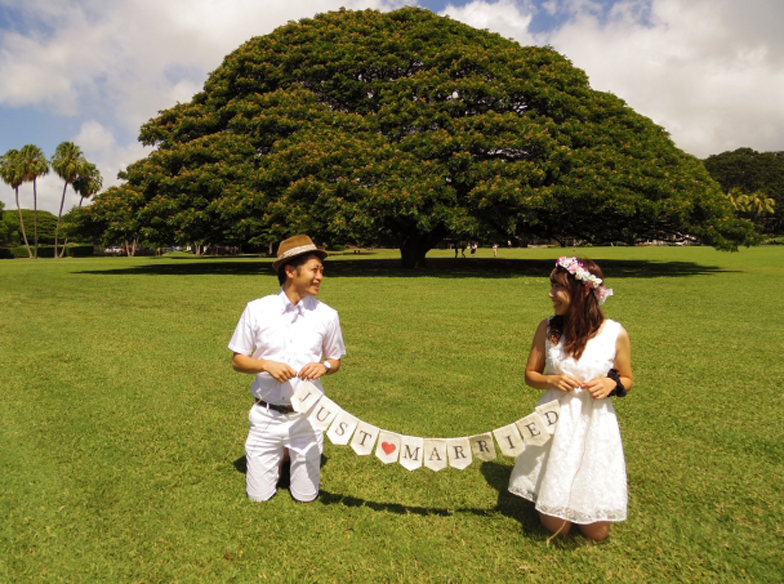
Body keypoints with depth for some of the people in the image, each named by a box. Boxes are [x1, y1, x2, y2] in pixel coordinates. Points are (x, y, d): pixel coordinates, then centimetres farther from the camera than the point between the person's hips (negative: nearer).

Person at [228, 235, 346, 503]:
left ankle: (297, 456, 41)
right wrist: (266, 365, -20)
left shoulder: (327, 315, -5)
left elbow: (335, 362, 7)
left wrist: (324, 366, -16)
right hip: (266, 416, 0)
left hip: (307, 417, 1)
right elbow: (237, 361, 0)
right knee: (258, 495, 12)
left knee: (305, 496, 12)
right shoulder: (256, 309, -7)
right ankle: (279, 455, 40)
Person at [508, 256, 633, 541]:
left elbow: (627, 379, 6)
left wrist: (612, 384, -17)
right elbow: (530, 374, 4)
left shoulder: (615, 334, -11)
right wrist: (551, 380, -17)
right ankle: (549, 494, 38)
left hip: (595, 425, 0)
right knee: (555, 527, 5)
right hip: (555, 422, 1)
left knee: (596, 532, 8)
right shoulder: (547, 328, -6)